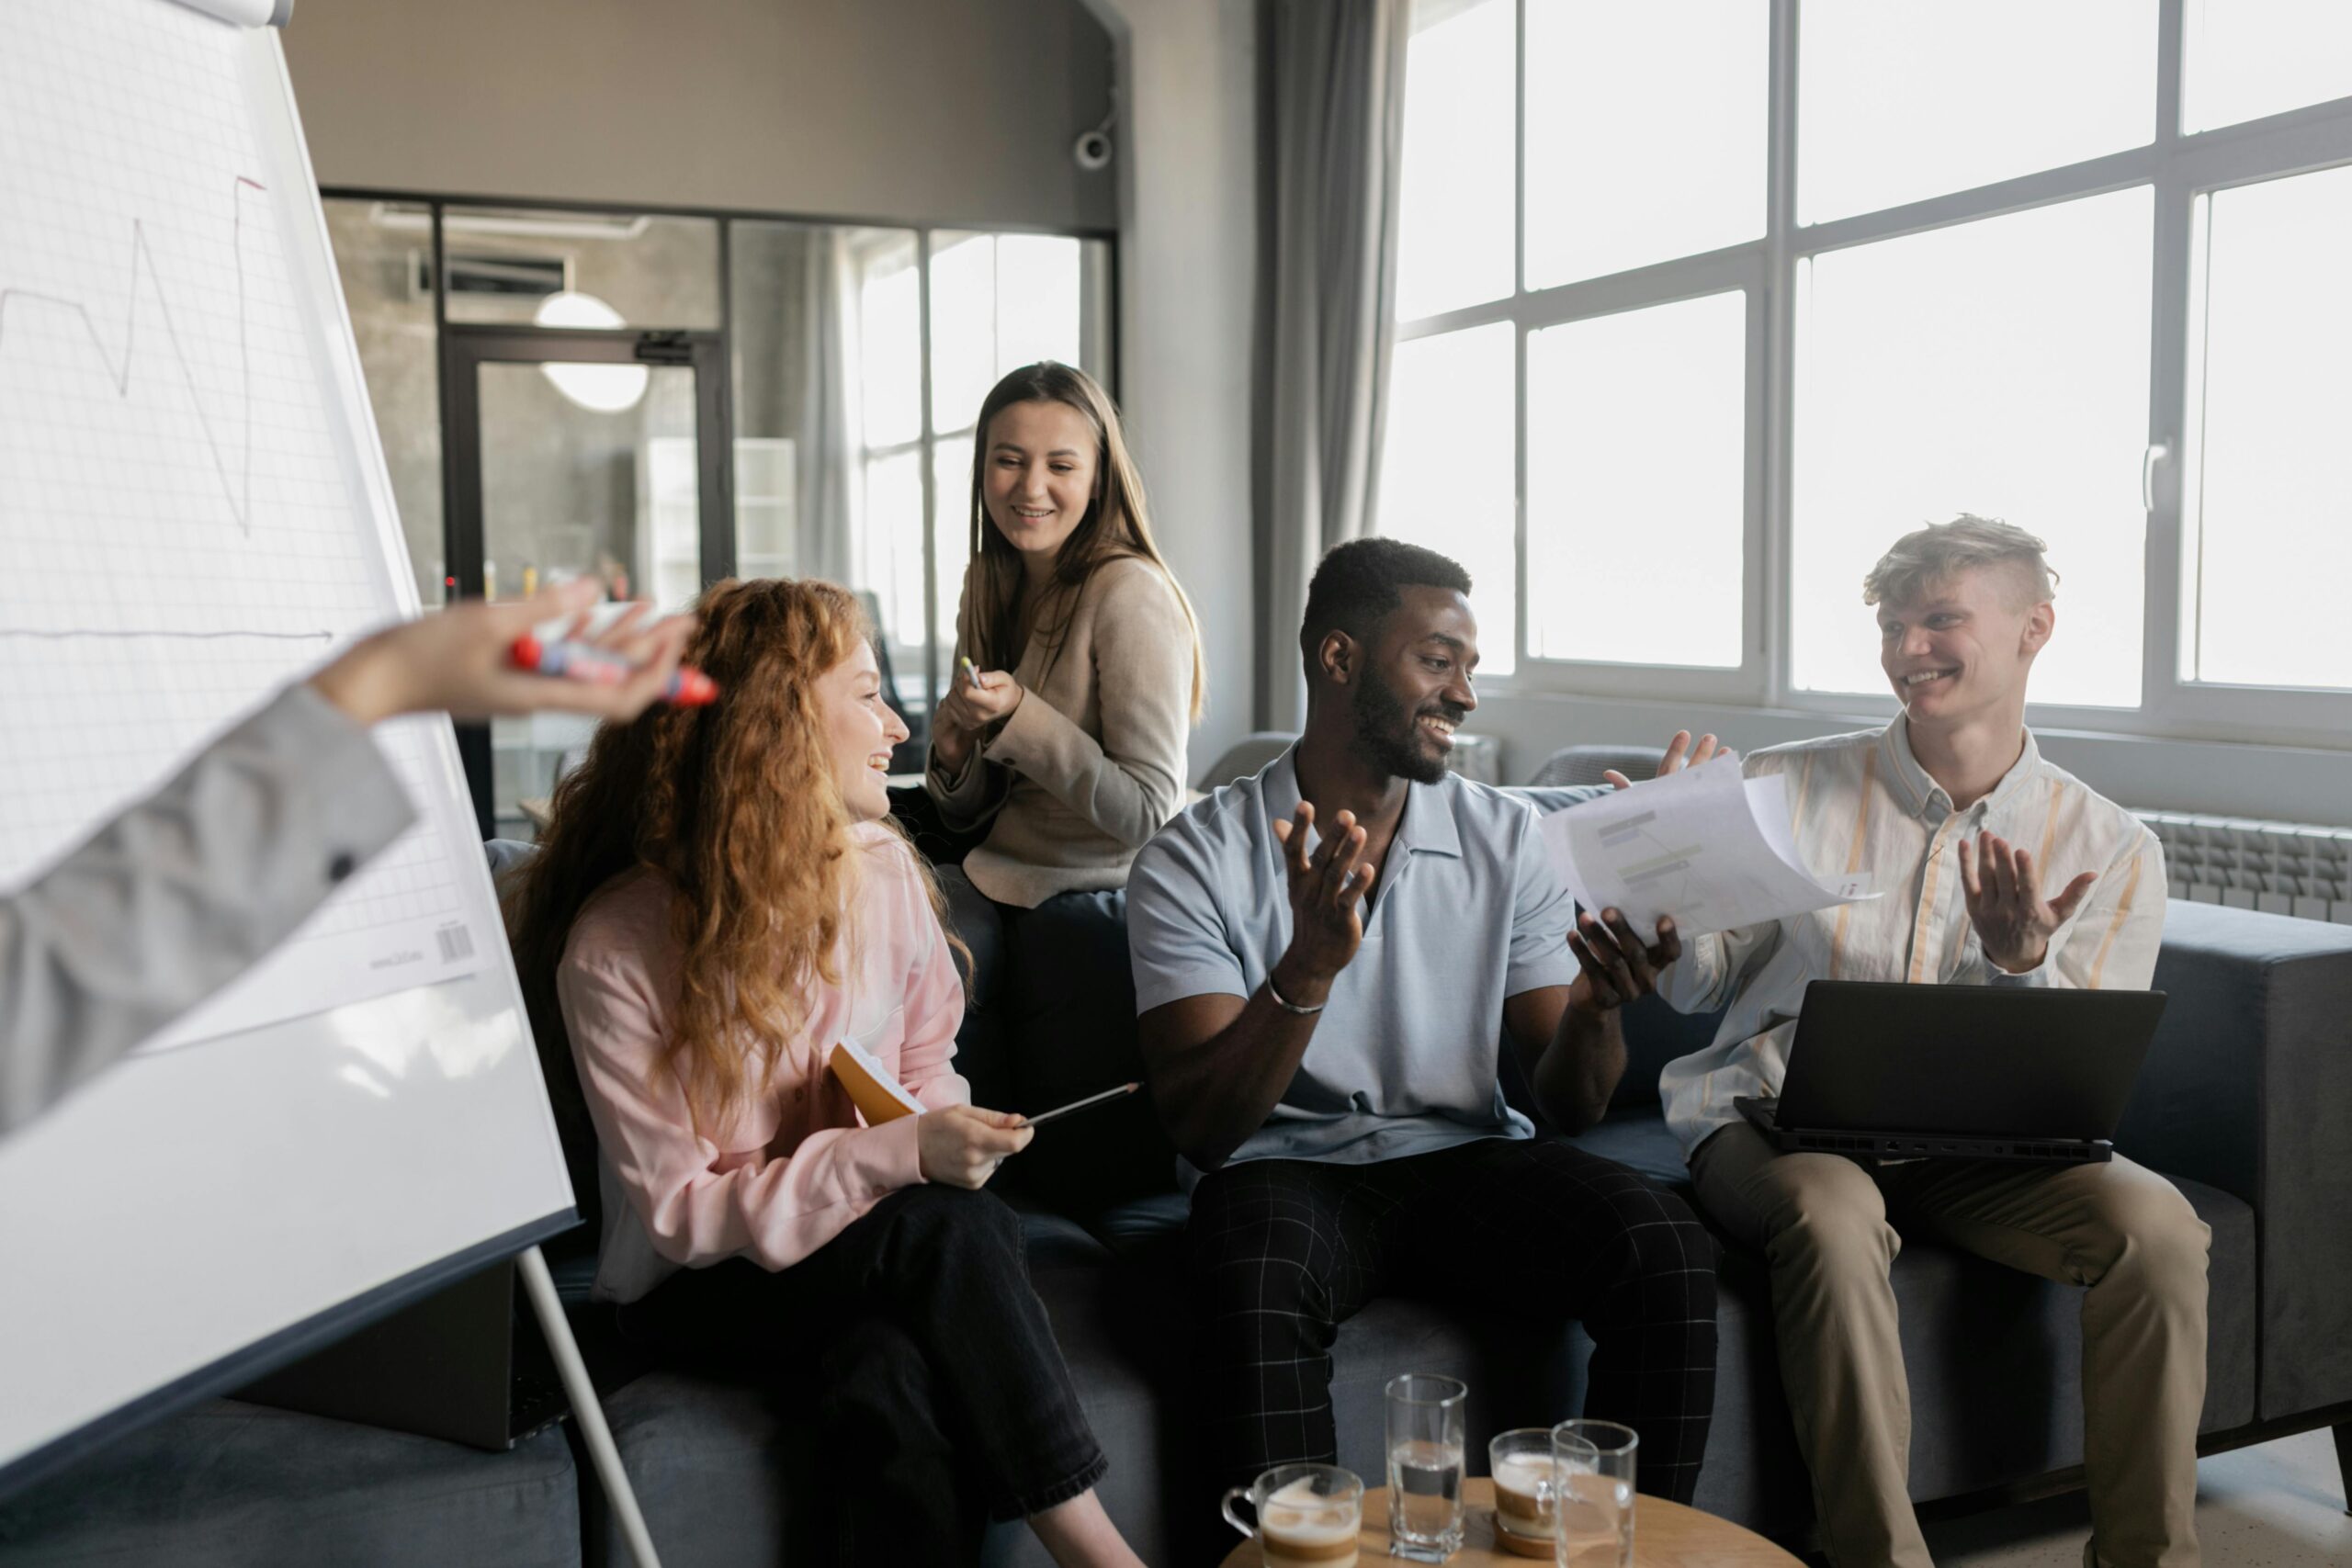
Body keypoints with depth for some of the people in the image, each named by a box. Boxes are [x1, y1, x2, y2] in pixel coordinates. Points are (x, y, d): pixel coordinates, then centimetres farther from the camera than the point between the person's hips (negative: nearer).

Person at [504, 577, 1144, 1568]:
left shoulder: (884, 869, -1)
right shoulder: (613, 948, -17)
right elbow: (677, 1214, -17)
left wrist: (949, 1131, -13)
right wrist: (900, 1155, -27)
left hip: (880, 1256, 4)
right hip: (699, 1296, -4)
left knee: (896, 1382, -33)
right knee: (950, 1228, -32)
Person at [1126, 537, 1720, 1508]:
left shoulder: (1504, 839, 7)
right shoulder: (1192, 861, -4)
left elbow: (1569, 1106, 6)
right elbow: (1200, 1128, -12)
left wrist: (1594, 1013, -18)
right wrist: (1310, 968, -27)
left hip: (1469, 1157, 4)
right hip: (1286, 1171, -3)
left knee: (1668, 1254, -24)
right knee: (1255, 1285, -37)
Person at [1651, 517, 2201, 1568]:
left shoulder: (2112, 849, 4)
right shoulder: (1789, 788, 1)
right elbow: (1698, 988, 4)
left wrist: (2022, 965, -19)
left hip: (1975, 1145, 2)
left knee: (2155, 1221, -25)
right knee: (1832, 1208, -36)